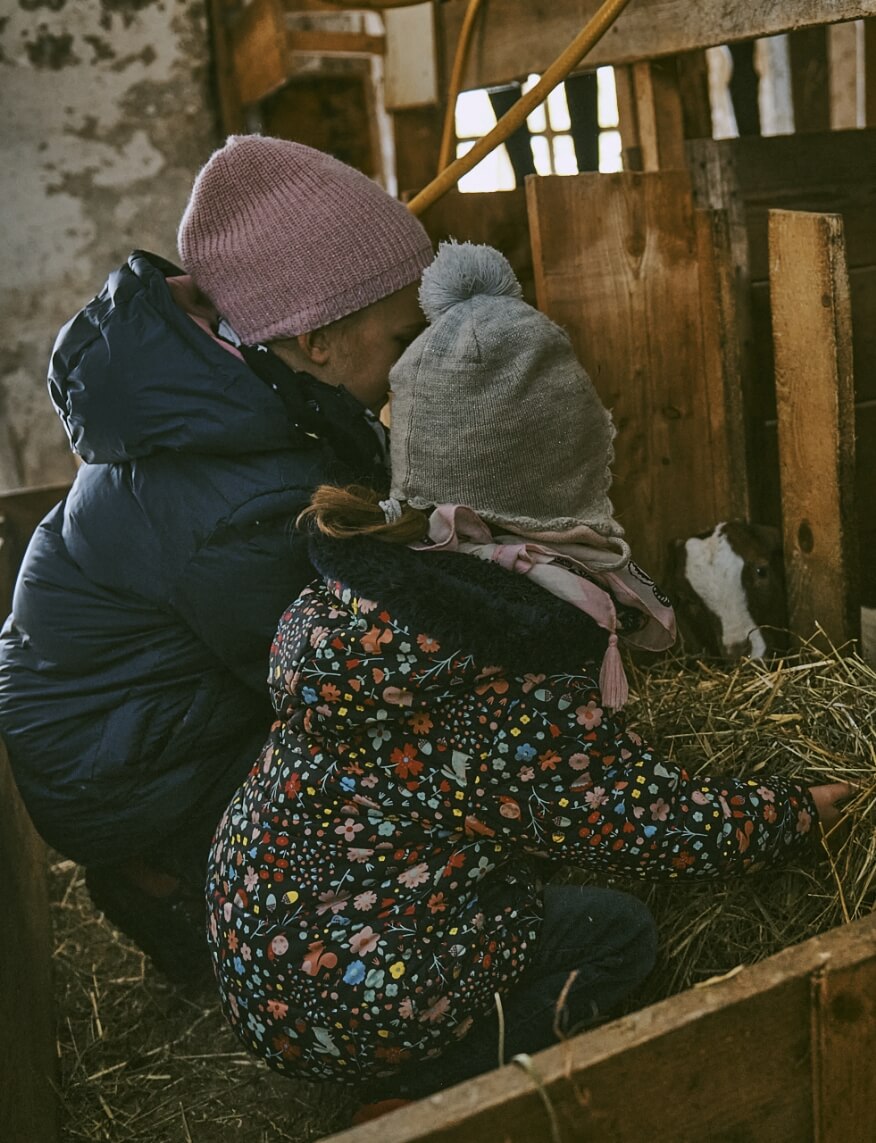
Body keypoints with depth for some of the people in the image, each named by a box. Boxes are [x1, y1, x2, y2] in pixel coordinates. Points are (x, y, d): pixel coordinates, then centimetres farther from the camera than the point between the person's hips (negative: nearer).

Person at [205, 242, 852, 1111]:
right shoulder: (522, 677, -27)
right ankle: (416, 1094, -2)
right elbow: (669, 832, -17)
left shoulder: (353, 565, -9)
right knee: (617, 932, 12)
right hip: (355, 1006, -6)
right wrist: (804, 810, 2)